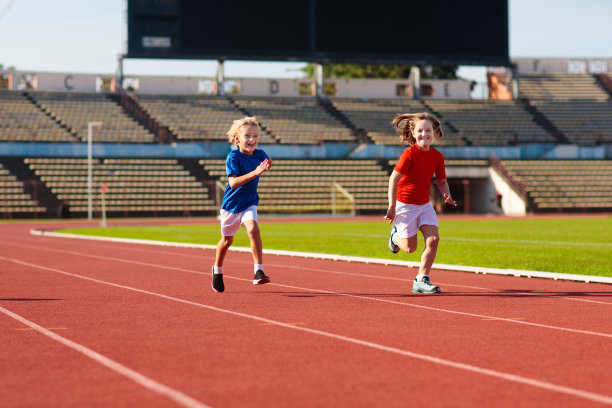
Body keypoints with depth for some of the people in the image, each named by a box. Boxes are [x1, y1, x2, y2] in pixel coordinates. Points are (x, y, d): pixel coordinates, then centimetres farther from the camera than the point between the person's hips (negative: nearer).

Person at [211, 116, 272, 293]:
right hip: (231, 204, -2)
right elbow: (233, 183, -34)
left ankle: (258, 271, -28)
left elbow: (267, 165, 22)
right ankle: (217, 270, 41)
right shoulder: (233, 157, -20)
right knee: (227, 240, 14)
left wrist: (268, 165, 1)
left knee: (253, 229, -25)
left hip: (249, 204, 2)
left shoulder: (260, 154, -5)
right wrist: (254, 173, -42)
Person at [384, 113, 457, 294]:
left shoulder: (437, 156, 0)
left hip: (424, 204, 5)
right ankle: (396, 235, 38)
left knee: (433, 239, -12)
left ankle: (421, 280, -1)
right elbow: (394, 179, -18)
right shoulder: (409, 153, -18)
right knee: (410, 248, 1)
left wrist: (446, 195, -9)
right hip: (404, 204, -5)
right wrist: (392, 207, -20)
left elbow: (441, 180, 13)